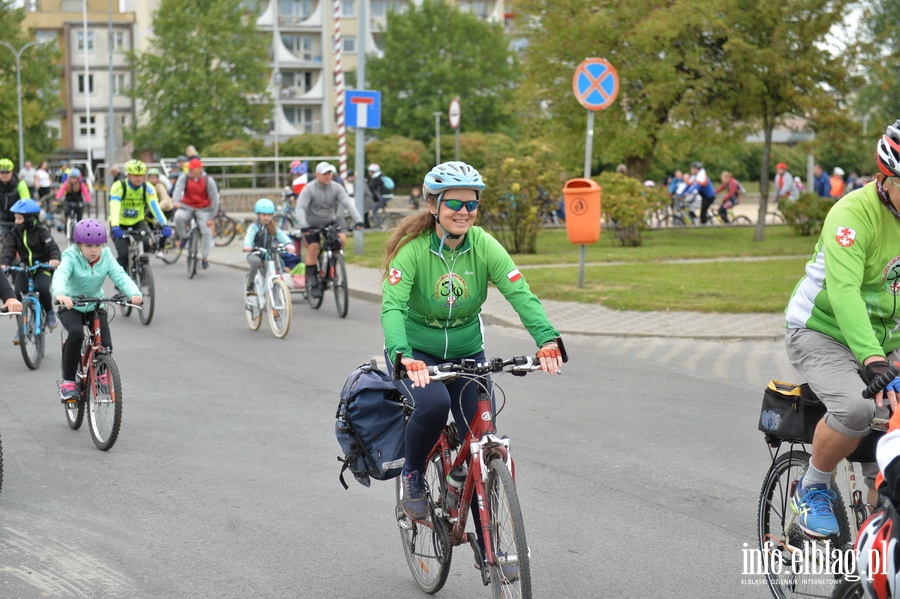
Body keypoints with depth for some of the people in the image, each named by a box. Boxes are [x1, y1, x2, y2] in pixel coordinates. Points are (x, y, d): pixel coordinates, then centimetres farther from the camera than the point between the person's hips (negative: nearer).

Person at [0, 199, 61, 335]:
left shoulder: (41, 230, -10)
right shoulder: (15, 233, 0)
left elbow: (52, 247, -20)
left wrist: (54, 260, -42)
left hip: (42, 267, -4)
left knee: (42, 288, -31)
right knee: (18, 294, -17)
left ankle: (50, 313, -1)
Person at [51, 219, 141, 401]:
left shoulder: (106, 258, -8)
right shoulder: (71, 258, -18)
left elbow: (120, 276, -22)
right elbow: (60, 275, -36)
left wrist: (134, 293, -43)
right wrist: (60, 294, -60)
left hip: (95, 306, 3)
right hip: (71, 306, -3)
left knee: (105, 345, -12)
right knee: (76, 333, -32)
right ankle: (67, 382, -20)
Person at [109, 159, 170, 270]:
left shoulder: (148, 188, -15)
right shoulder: (119, 187, -22)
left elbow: (155, 207, -26)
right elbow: (114, 208, -35)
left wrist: (165, 225, -41)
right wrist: (115, 227, -51)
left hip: (138, 223, 2)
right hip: (121, 225, -2)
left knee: (146, 244, -26)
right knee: (123, 254, -19)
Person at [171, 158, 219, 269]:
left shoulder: (208, 181, -11)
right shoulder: (184, 178, -7)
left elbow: (214, 199, -9)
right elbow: (178, 189, -22)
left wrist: (211, 218, -12)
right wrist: (176, 201, -45)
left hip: (202, 209, -1)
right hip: (187, 207, 1)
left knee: (206, 231, -14)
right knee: (178, 217, -32)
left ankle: (205, 258, -3)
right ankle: (184, 237, -4)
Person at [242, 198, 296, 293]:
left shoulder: (274, 228, 5)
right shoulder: (254, 227, -7)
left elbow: (282, 235, -11)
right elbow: (249, 236, -26)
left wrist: (289, 244, -33)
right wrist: (247, 246, -49)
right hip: (255, 254, -4)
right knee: (256, 261, -36)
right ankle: (250, 285, -18)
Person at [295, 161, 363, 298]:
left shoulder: (336, 188, -10)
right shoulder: (309, 189, -18)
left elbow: (348, 204, -19)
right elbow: (300, 208, -27)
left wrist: (358, 220, -35)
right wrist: (303, 226, -43)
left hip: (330, 222, 3)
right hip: (312, 224, -2)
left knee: (342, 239, -21)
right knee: (313, 249, -12)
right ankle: (312, 282, -2)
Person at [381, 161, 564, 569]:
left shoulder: (484, 246, -13)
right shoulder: (413, 249, -21)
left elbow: (520, 294, -23)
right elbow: (392, 307, -32)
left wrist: (548, 341, -41)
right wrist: (404, 358, -50)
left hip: (467, 354, 3)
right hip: (416, 353, -3)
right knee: (433, 404, -35)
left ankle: (489, 547, 10)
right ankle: (412, 475, -4)